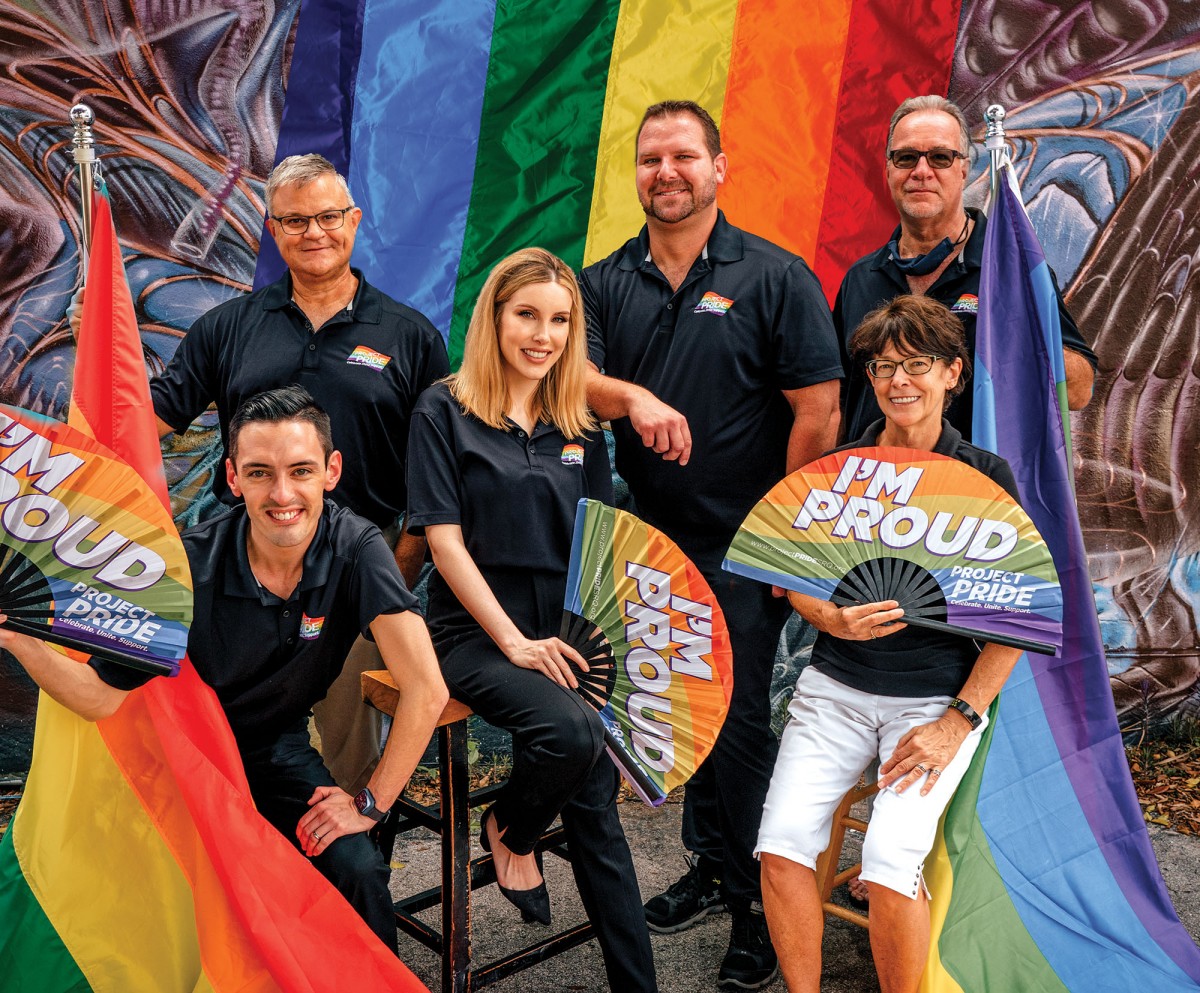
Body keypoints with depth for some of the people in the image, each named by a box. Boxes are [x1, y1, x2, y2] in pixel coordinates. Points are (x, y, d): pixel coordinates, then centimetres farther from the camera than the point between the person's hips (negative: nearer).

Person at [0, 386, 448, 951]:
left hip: (280, 755, 0)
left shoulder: (355, 549, -21)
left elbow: (425, 690, -25)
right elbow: (105, 698, -15)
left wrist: (371, 803, -21)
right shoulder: (188, 567, -21)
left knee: (358, 870, -22)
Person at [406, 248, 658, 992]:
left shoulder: (581, 425, 12)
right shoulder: (445, 412, -1)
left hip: (568, 629, 4)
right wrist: (514, 641, -13)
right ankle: (510, 832, 3)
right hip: (477, 631, -4)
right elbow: (444, 539, -6)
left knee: (596, 805, -3)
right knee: (571, 729, -29)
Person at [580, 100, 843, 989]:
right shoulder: (606, 283, 8)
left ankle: (762, 904, 18)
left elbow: (818, 413, -7)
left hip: (742, 553, -4)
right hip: (650, 543, 4)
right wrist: (632, 396, -28)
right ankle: (710, 868, 32)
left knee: (741, 722, 2)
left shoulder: (775, 277, -3)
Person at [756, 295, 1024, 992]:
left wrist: (960, 721, -9)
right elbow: (799, 582, 12)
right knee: (782, 846, -16)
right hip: (836, 686, 3)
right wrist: (835, 620, -12)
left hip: (939, 696, -2)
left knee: (889, 863, -23)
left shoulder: (986, 477, -1)